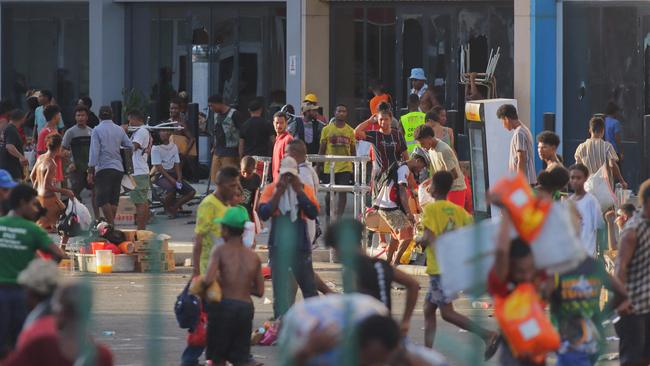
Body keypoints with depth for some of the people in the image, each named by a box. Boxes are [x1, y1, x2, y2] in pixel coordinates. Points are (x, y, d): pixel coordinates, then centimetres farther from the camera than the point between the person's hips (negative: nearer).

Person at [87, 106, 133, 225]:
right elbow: (130, 146, 12)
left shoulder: (97, 130, -5)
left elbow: (94, 152, -9)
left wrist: (90, 171, -7)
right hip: (119, 168, 5)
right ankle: (111, 224, 11)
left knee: (103, 200, -4)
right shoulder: (119, 130, 9)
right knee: (114, 200, 10)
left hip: (104, 167, -5)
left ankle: (111, 224, -14)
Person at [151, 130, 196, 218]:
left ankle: (173, 207, 0)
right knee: (171, 188, -37)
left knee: (191, 192, -11)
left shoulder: (174, 147, 10)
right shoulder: (156, 148, -7)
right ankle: (167, 207, -7)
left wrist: (179, 179, -10)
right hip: (161, 176, -6)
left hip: (173, 174, 6)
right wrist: (173, 181, -20)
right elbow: (159, 168, -13)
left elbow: (177, 165, 9)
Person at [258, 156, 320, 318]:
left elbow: (313, 213, -10)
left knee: (309, 287, 0)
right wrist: (279, 193, -15)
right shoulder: (271, 189, 1)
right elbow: (263, 214, -12)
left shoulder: (305, 189, 3)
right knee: (280, 289, 5)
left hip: (301, 246, 0)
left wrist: (299, 191, -14)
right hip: (278, 246, 0)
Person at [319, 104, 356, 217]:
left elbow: (353, 151, 11)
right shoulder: (327, 129, 2)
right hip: (329, 167, 0)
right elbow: (322, 150, 5)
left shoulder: (350, 131, 6)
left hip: (345, 167, 0)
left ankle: (338, 217, -9)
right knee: (330, 193, 8)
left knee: (343, 193, -9)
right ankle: (328, 214, 30)